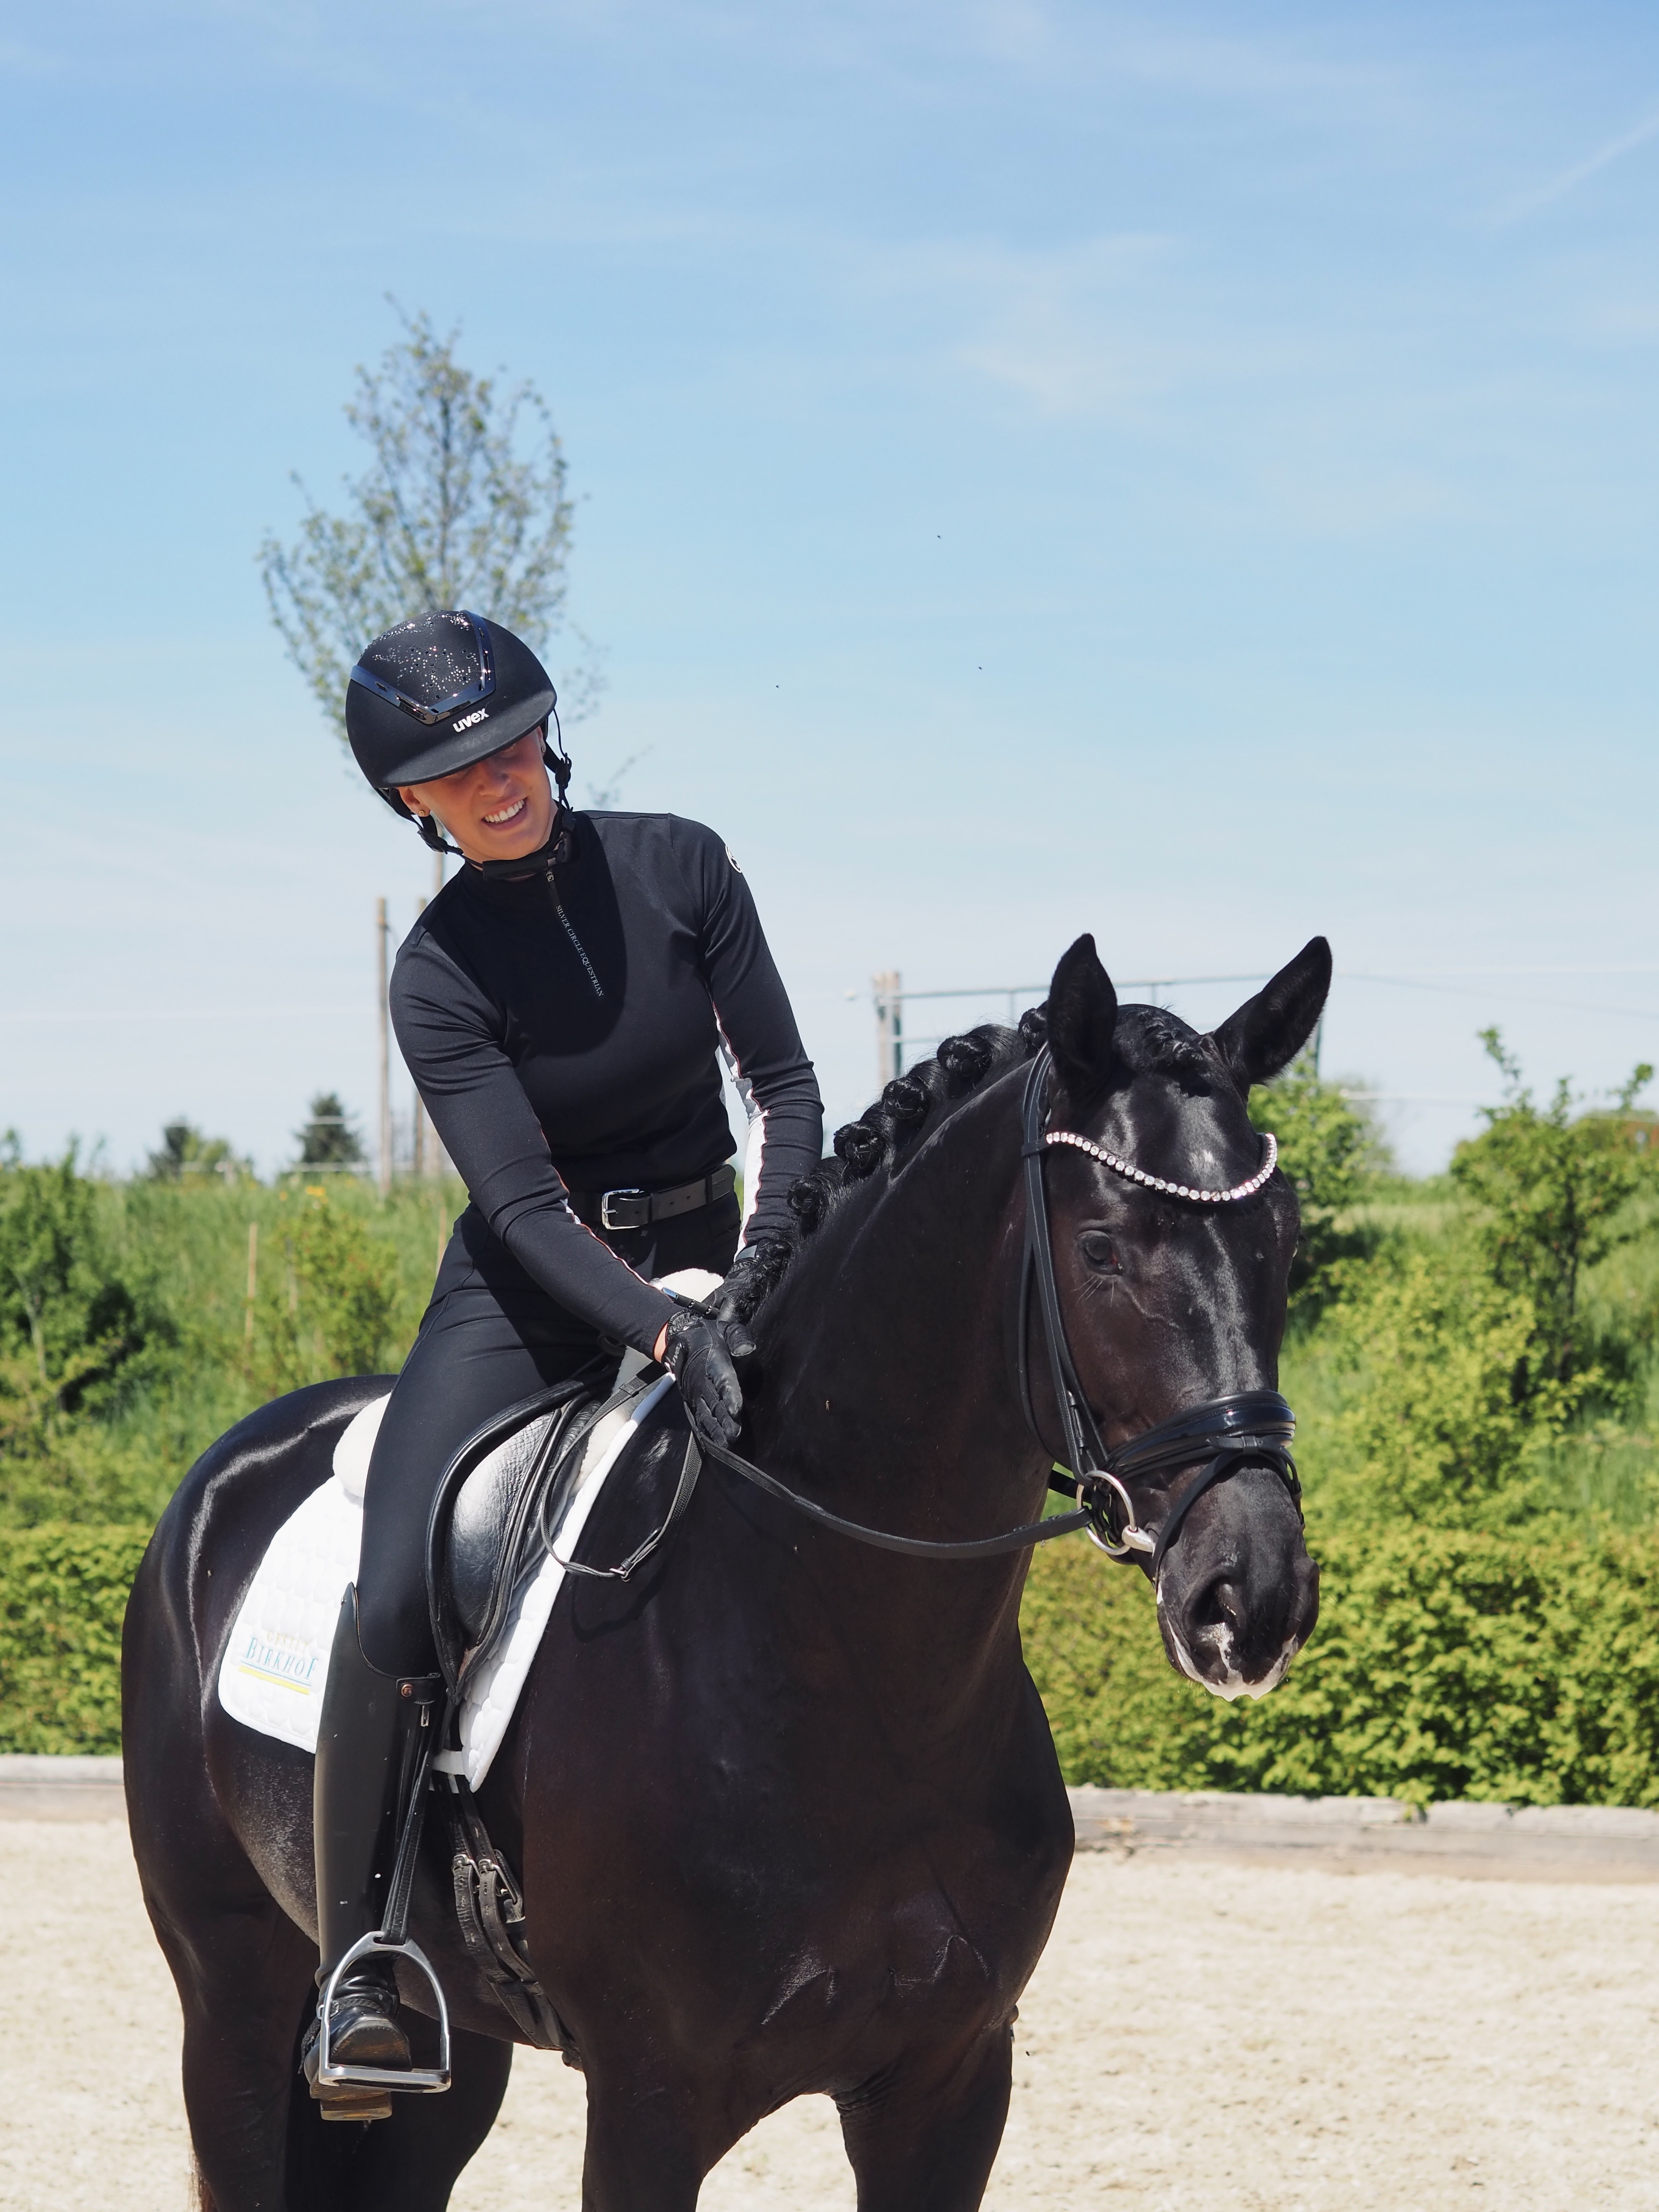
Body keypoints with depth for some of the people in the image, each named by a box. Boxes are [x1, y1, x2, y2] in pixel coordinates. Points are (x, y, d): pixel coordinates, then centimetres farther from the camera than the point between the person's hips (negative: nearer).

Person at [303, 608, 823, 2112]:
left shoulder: (679, 866, -5)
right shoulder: (441, 974, -12)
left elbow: (785, 1083, -3)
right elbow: (525, 1208, -19)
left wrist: (762, 1271, -19)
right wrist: (666, 1336, -34)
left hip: (712, 1263, 3)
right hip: (526, 1300, -3)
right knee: (395, 1602, -21)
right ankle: (357, 1959, -10)